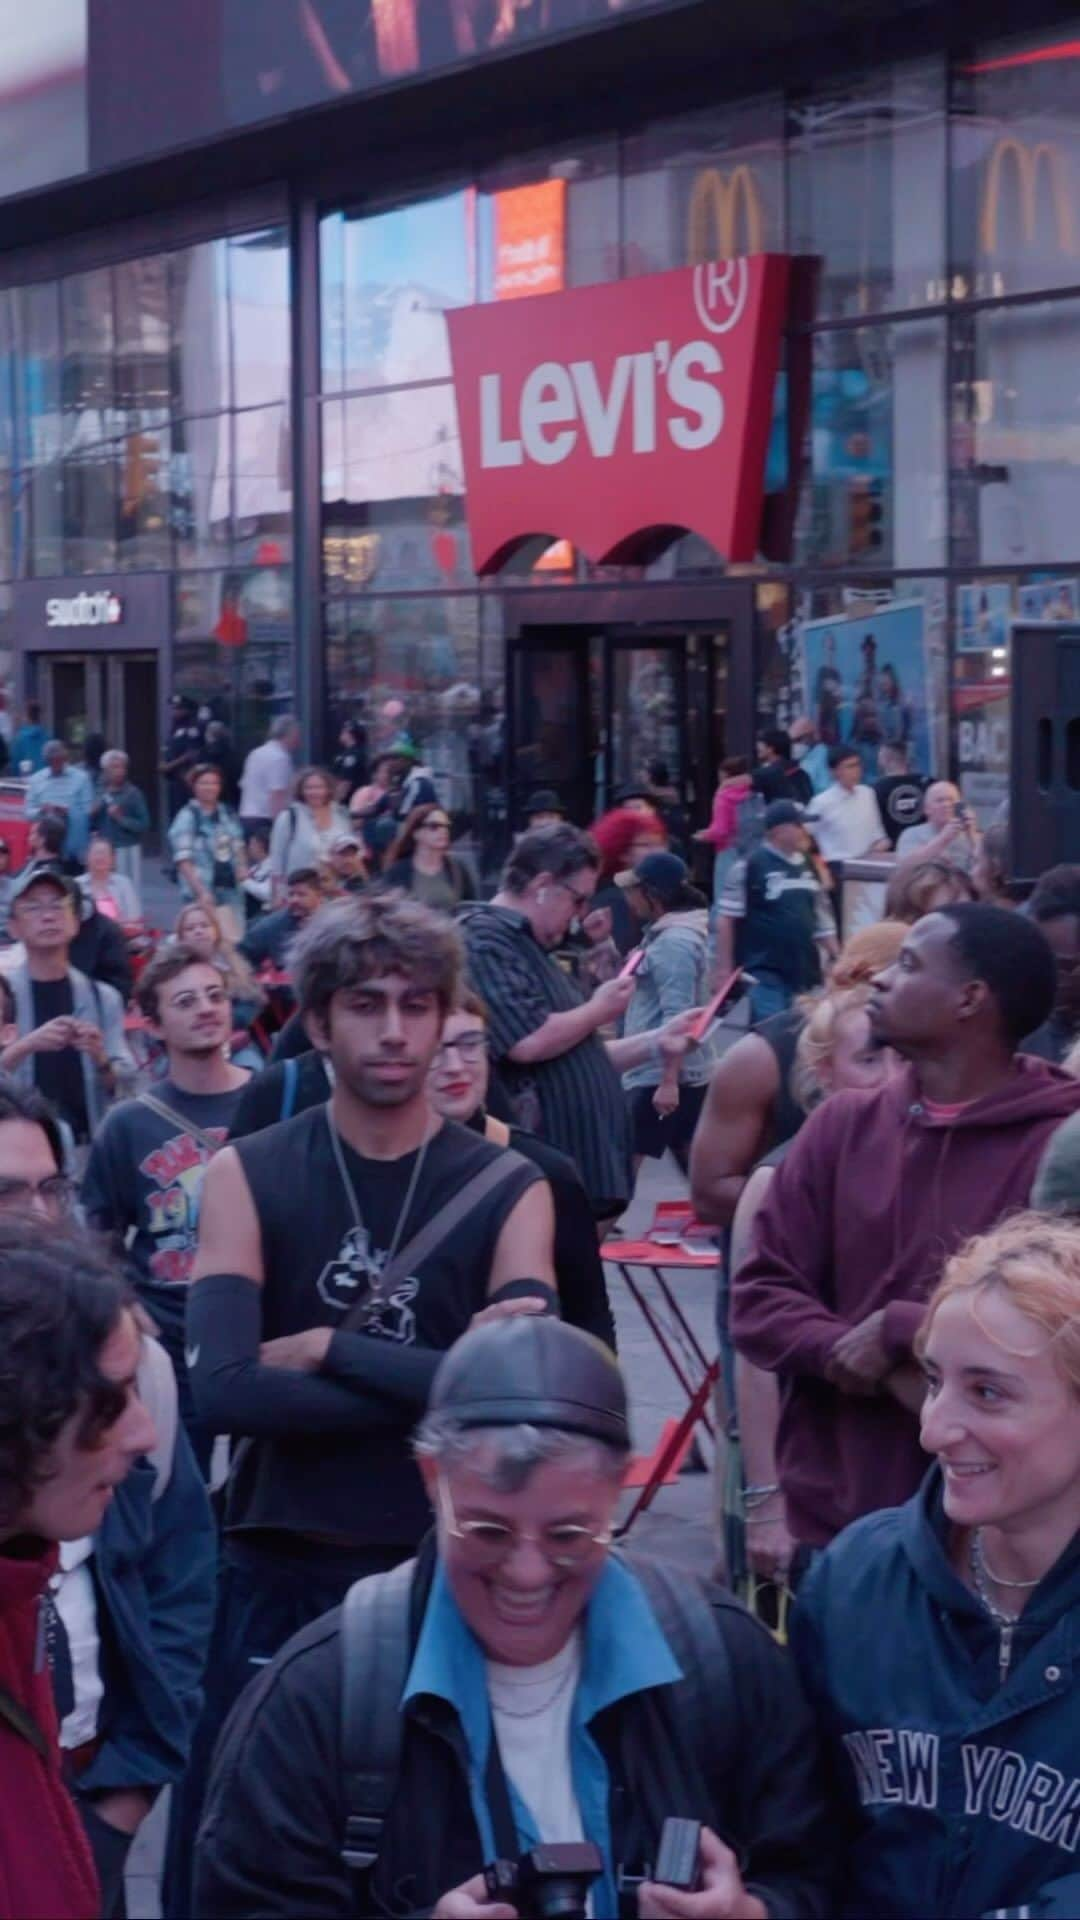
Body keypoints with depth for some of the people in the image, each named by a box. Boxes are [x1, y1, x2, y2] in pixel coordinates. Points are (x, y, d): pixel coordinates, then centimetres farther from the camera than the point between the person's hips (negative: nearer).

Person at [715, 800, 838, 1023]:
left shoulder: (808, 866, 11)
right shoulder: (750, 867, -9)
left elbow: (822, 916, 20)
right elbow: (726, 920, -8)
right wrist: (724, 969, -10)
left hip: (802, 971, 7)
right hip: (764, 971, -7)